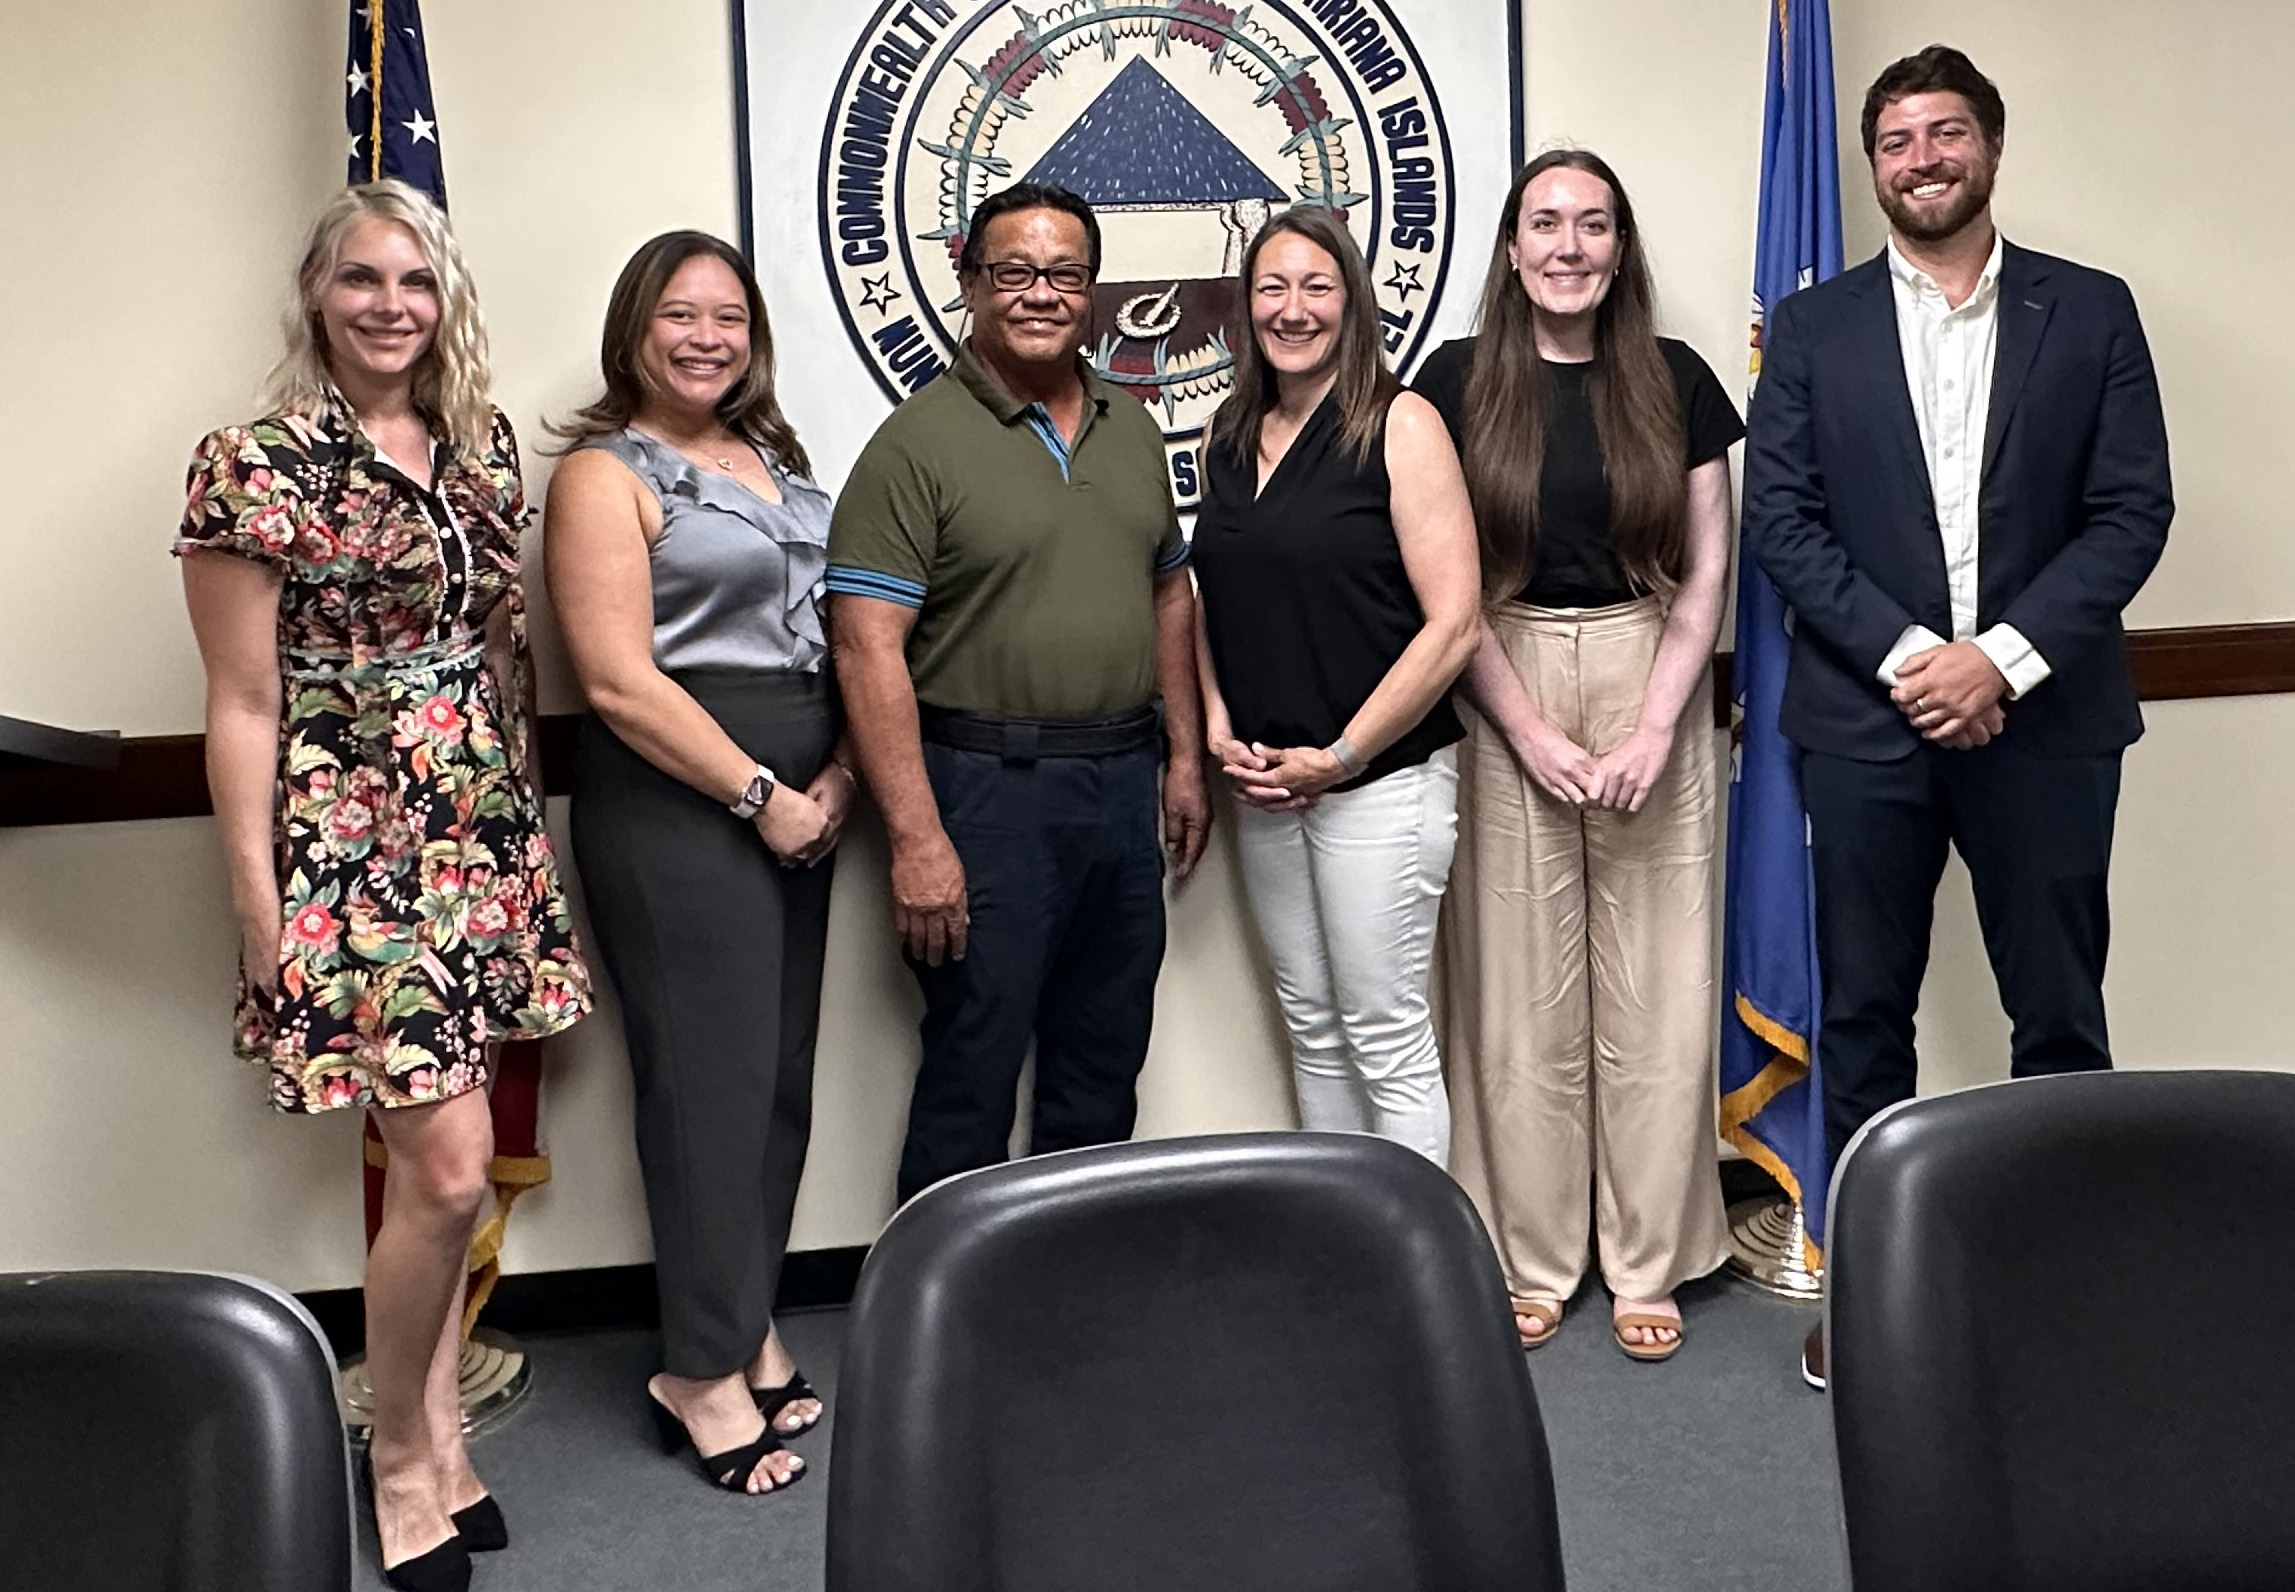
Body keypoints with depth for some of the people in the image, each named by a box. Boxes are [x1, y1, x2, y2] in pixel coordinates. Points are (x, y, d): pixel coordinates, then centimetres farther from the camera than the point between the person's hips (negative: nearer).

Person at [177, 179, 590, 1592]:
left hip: (486, 840, 6)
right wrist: (260, 905, -9)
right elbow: (245, 706, -8)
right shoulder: (258, 467, -8)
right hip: (350, 850, -6)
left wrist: (527, 828, 13)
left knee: (441, 1167, 12)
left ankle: (441, 1446, 28)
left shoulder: (486, 447, 9)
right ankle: (405, 1461, 18)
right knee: (449, 1171, -6)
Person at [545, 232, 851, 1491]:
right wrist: (758, 795, -13)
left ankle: (744, 1328, 25)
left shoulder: (776, 459, 17)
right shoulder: (605, 474, -5)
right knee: (713, 1077, -3)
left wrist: (835, 779, 0)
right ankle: (706, 1372, 10)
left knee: (783, 1072, 10)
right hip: (675, 804, -7)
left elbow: (830, 627, 15)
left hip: (798, 801, 7)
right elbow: (618, 681, -14)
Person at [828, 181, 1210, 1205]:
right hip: (986, 787, -6)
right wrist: (916, 839, -21)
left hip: (1123, 782, 7)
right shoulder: (920, 442, -9)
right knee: (974, 1070, 1)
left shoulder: (1131, 428, 12)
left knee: (1104, 1065, 16)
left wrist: (1184, 757, 13)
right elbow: (869, 647, -15)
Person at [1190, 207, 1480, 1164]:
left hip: (1381, 779, -6)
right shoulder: (1233, 435, 10)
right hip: (1263, 784, 6)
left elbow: (1453, 623, -14)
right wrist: (1218, 726, 2)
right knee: (1310, 1028, 16)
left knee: (1386, 1040, 1)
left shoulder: (1399, 425, -9)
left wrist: (1339, 756, -14)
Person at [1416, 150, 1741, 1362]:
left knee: (1654, 989, 4)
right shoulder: (1457, 383, 2)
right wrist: (1531, 734, -8)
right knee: (1520, 990, 5)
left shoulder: (1674, 379, 5)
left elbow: (1705, 571, 4)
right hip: (1504, 700, -1)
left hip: (1653, 692, 1)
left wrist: (1653, 730, -7)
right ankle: (1530, 1258, 19)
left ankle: (1648, 1263, 19)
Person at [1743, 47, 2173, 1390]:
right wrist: (1906, 654, -13)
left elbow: (2133, 511, -1)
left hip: (2042, 715, 0)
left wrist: (2003, 657, -14)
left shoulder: (2091, 312, 5)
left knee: (2061, 1013, 7)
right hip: (1866, 720, 0)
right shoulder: (1812, 327, 6)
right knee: (1865, 1015, 7)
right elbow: (1780, 518, -2)